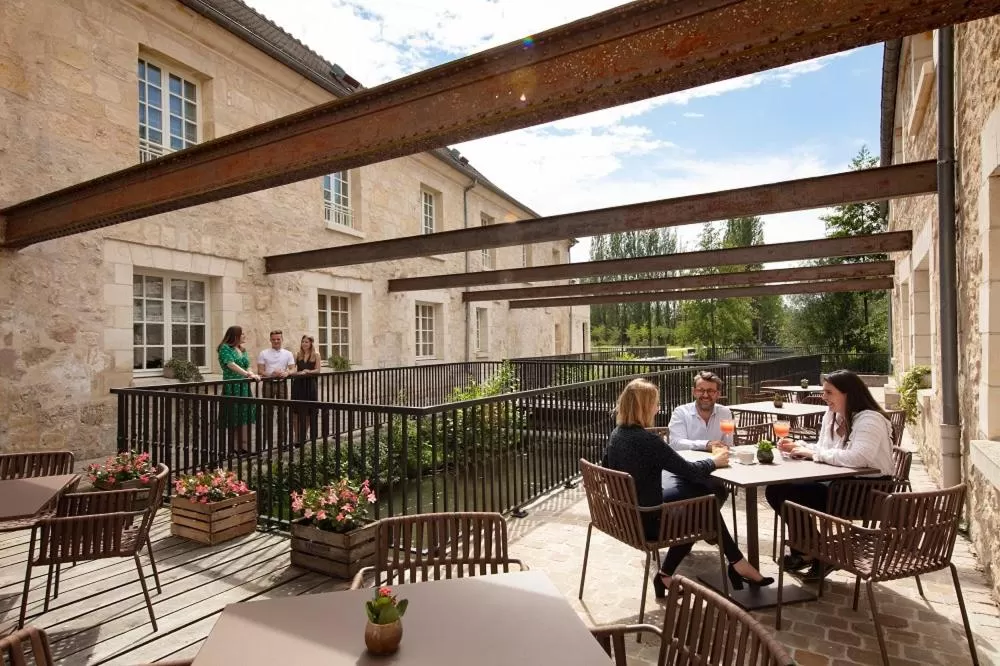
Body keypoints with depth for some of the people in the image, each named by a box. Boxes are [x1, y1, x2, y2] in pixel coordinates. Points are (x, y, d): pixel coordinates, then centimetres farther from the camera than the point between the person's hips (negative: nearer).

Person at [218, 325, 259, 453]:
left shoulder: (243, 349, 16)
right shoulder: (225, 348, -6)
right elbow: (231, 365, -19)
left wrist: (252, 375, -7)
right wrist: (247, 374, -28)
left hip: (244, 386, 7)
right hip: (232, 387, -6)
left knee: (245, 417, 3)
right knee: (234, 419, -2)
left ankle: (244, 445, 8)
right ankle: (235, 447, 6)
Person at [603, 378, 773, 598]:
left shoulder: (616, 434, -1)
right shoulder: (645, 439, -25)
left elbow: (609, 469, 13)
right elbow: (689, 471, -16)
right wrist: (714, 461, 3)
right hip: (646, 521, -7)